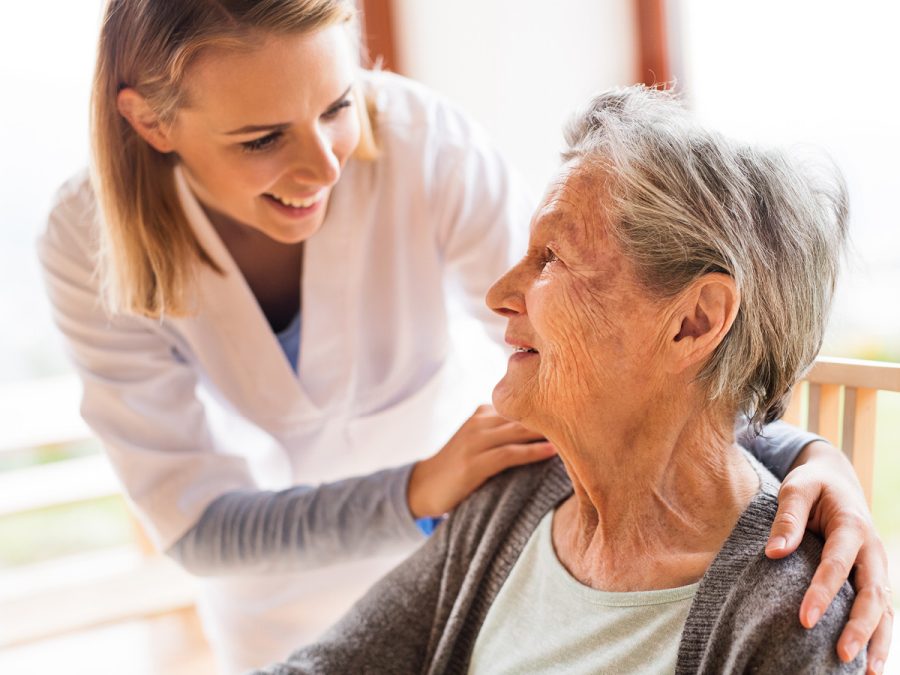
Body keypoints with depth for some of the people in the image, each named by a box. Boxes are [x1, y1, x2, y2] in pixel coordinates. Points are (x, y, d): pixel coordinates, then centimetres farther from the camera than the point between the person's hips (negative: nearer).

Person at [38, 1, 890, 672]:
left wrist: (801, 454, -45)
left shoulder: (420, 142, -30)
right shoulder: (91, 245, -27)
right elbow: (198, 525, -27)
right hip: (270, 585, 1)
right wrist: (420, 493, -44)